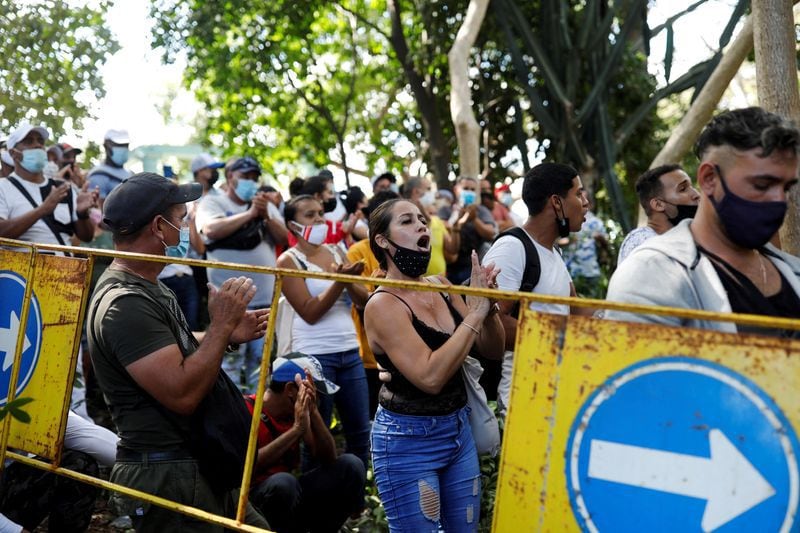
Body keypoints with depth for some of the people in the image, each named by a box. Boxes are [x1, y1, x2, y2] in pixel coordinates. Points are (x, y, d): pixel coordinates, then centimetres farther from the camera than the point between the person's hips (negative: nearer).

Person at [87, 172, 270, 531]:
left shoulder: (147, 289, 11)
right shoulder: (124, 303, -22)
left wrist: (228, 336, 4)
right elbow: (182, 393, -28)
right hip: (166, 477, -10)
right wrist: (221, 325, -19)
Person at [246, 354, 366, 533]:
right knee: (283, 482, -38)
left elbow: (328, 459, -7)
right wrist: (296, 429, -31)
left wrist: (313, 412, -20)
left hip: (291, 495, 6)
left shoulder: (300, 411, 3)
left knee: (351, 465, -11)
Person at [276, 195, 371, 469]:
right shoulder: (289, 260, -4)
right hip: (315, 355, -5)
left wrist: (349, 280, -15)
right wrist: (340, 280, -21)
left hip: (350, 351, 5)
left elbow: (362, 300, 4)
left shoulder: (336, 251, 11)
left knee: (360, 434, 9)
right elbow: (310, 313, -13)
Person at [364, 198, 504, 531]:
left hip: (458, 428, 7)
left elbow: (492, 350, 6)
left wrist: (488, 307, -13)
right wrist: (474, 313, -24)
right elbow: (430, 376, -27)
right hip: (408, 439, -7)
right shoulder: (383, 304, -17)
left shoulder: (441, 286, 4)